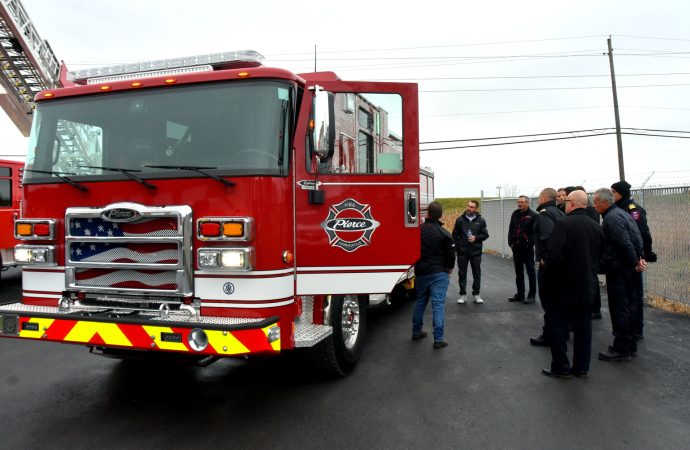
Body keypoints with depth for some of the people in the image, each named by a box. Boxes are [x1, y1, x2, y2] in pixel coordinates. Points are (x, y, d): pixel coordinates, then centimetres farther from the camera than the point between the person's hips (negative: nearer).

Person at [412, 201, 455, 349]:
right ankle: (438, 339, -3)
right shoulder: (444, 233, -11)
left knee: (420, 301, 20)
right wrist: (450, 268, 11)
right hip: (439, 273, -4)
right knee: (438, 304, -2)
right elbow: (450, 254, -8)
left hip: (420, 272, 4)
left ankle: (416, 332, 30)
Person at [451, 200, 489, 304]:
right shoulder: (460, 219, 1)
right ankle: (463, 295, 15)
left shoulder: (481, 221, 1)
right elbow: (455, 235, 4)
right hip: (462, 252, 0)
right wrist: (457, 247, -4)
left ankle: (476, 294, 18)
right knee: (462, 274, 5)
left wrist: (476, 238, -14)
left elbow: (485, 235, 2)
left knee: (477, 273, 7)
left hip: (476, 252, 0)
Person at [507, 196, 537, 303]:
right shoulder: (515, 214, 11)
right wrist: (511, 242, 6)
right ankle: (520, 294, 20)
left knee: (530, 272, 3)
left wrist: (531, 243, -16)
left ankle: (531, 295, 10)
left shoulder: (533, 215, -7)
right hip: (516, 248, 6)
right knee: (518, 272, 12)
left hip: (527, 248, -6)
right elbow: (511, 229, 15)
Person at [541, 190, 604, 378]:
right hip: (587, 287, 7)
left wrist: (547, 281, -9)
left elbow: (554, 256, -22)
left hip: (564, 286, -6)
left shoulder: (563, 224, -16)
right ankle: (581, 367, 20)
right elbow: (600, 258, 11)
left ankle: (561, 367, 9)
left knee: (557, 326, 5)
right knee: (583, 327, 13)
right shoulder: (596, 227, 6)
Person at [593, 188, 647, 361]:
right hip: (628, 269, 10)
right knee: (627, 306, 16)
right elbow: (637, 238, 13)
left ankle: (621, 349, 3)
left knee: (619, 309, -3)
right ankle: (630, 344, 26)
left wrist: (635, 262, -14)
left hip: (618, 269, -10)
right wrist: (640, 257, 7)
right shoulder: (622, 213, 14)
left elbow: (625, 243, -23)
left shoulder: (611, 218, -18)